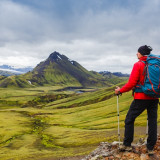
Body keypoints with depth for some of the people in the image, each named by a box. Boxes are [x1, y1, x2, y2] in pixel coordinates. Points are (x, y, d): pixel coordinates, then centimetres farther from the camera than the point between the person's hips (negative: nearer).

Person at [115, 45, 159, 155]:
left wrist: (120, 90, 0)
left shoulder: (138, 65, -10)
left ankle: (127, 145, 13)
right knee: (152, 121, 10)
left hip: (141, 97, -5)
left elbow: (131, 83, -13)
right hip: (154, 98, 5)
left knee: (129, 120, 8)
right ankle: (151, 148, 14)